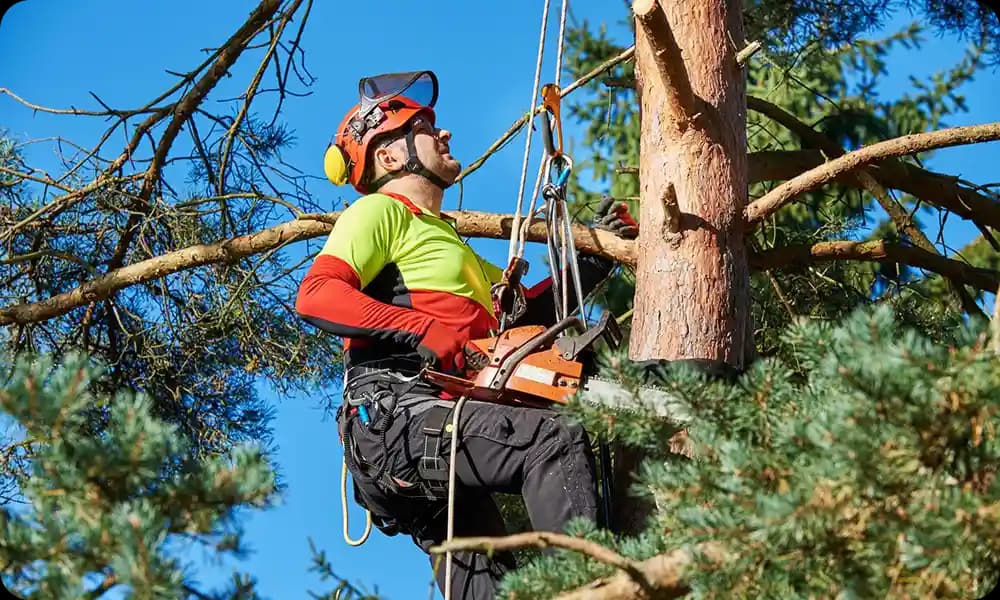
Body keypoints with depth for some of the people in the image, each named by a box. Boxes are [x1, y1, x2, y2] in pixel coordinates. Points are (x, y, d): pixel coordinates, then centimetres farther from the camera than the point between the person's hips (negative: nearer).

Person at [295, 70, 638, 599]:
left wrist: (596, 258, 23)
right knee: (557, 439, -25)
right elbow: (316, 295, -11)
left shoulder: (447, 239, 34)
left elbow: (527, 311, 31)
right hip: (394, 413, -10)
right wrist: (421, 329, -20)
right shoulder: (380, 210, 6)